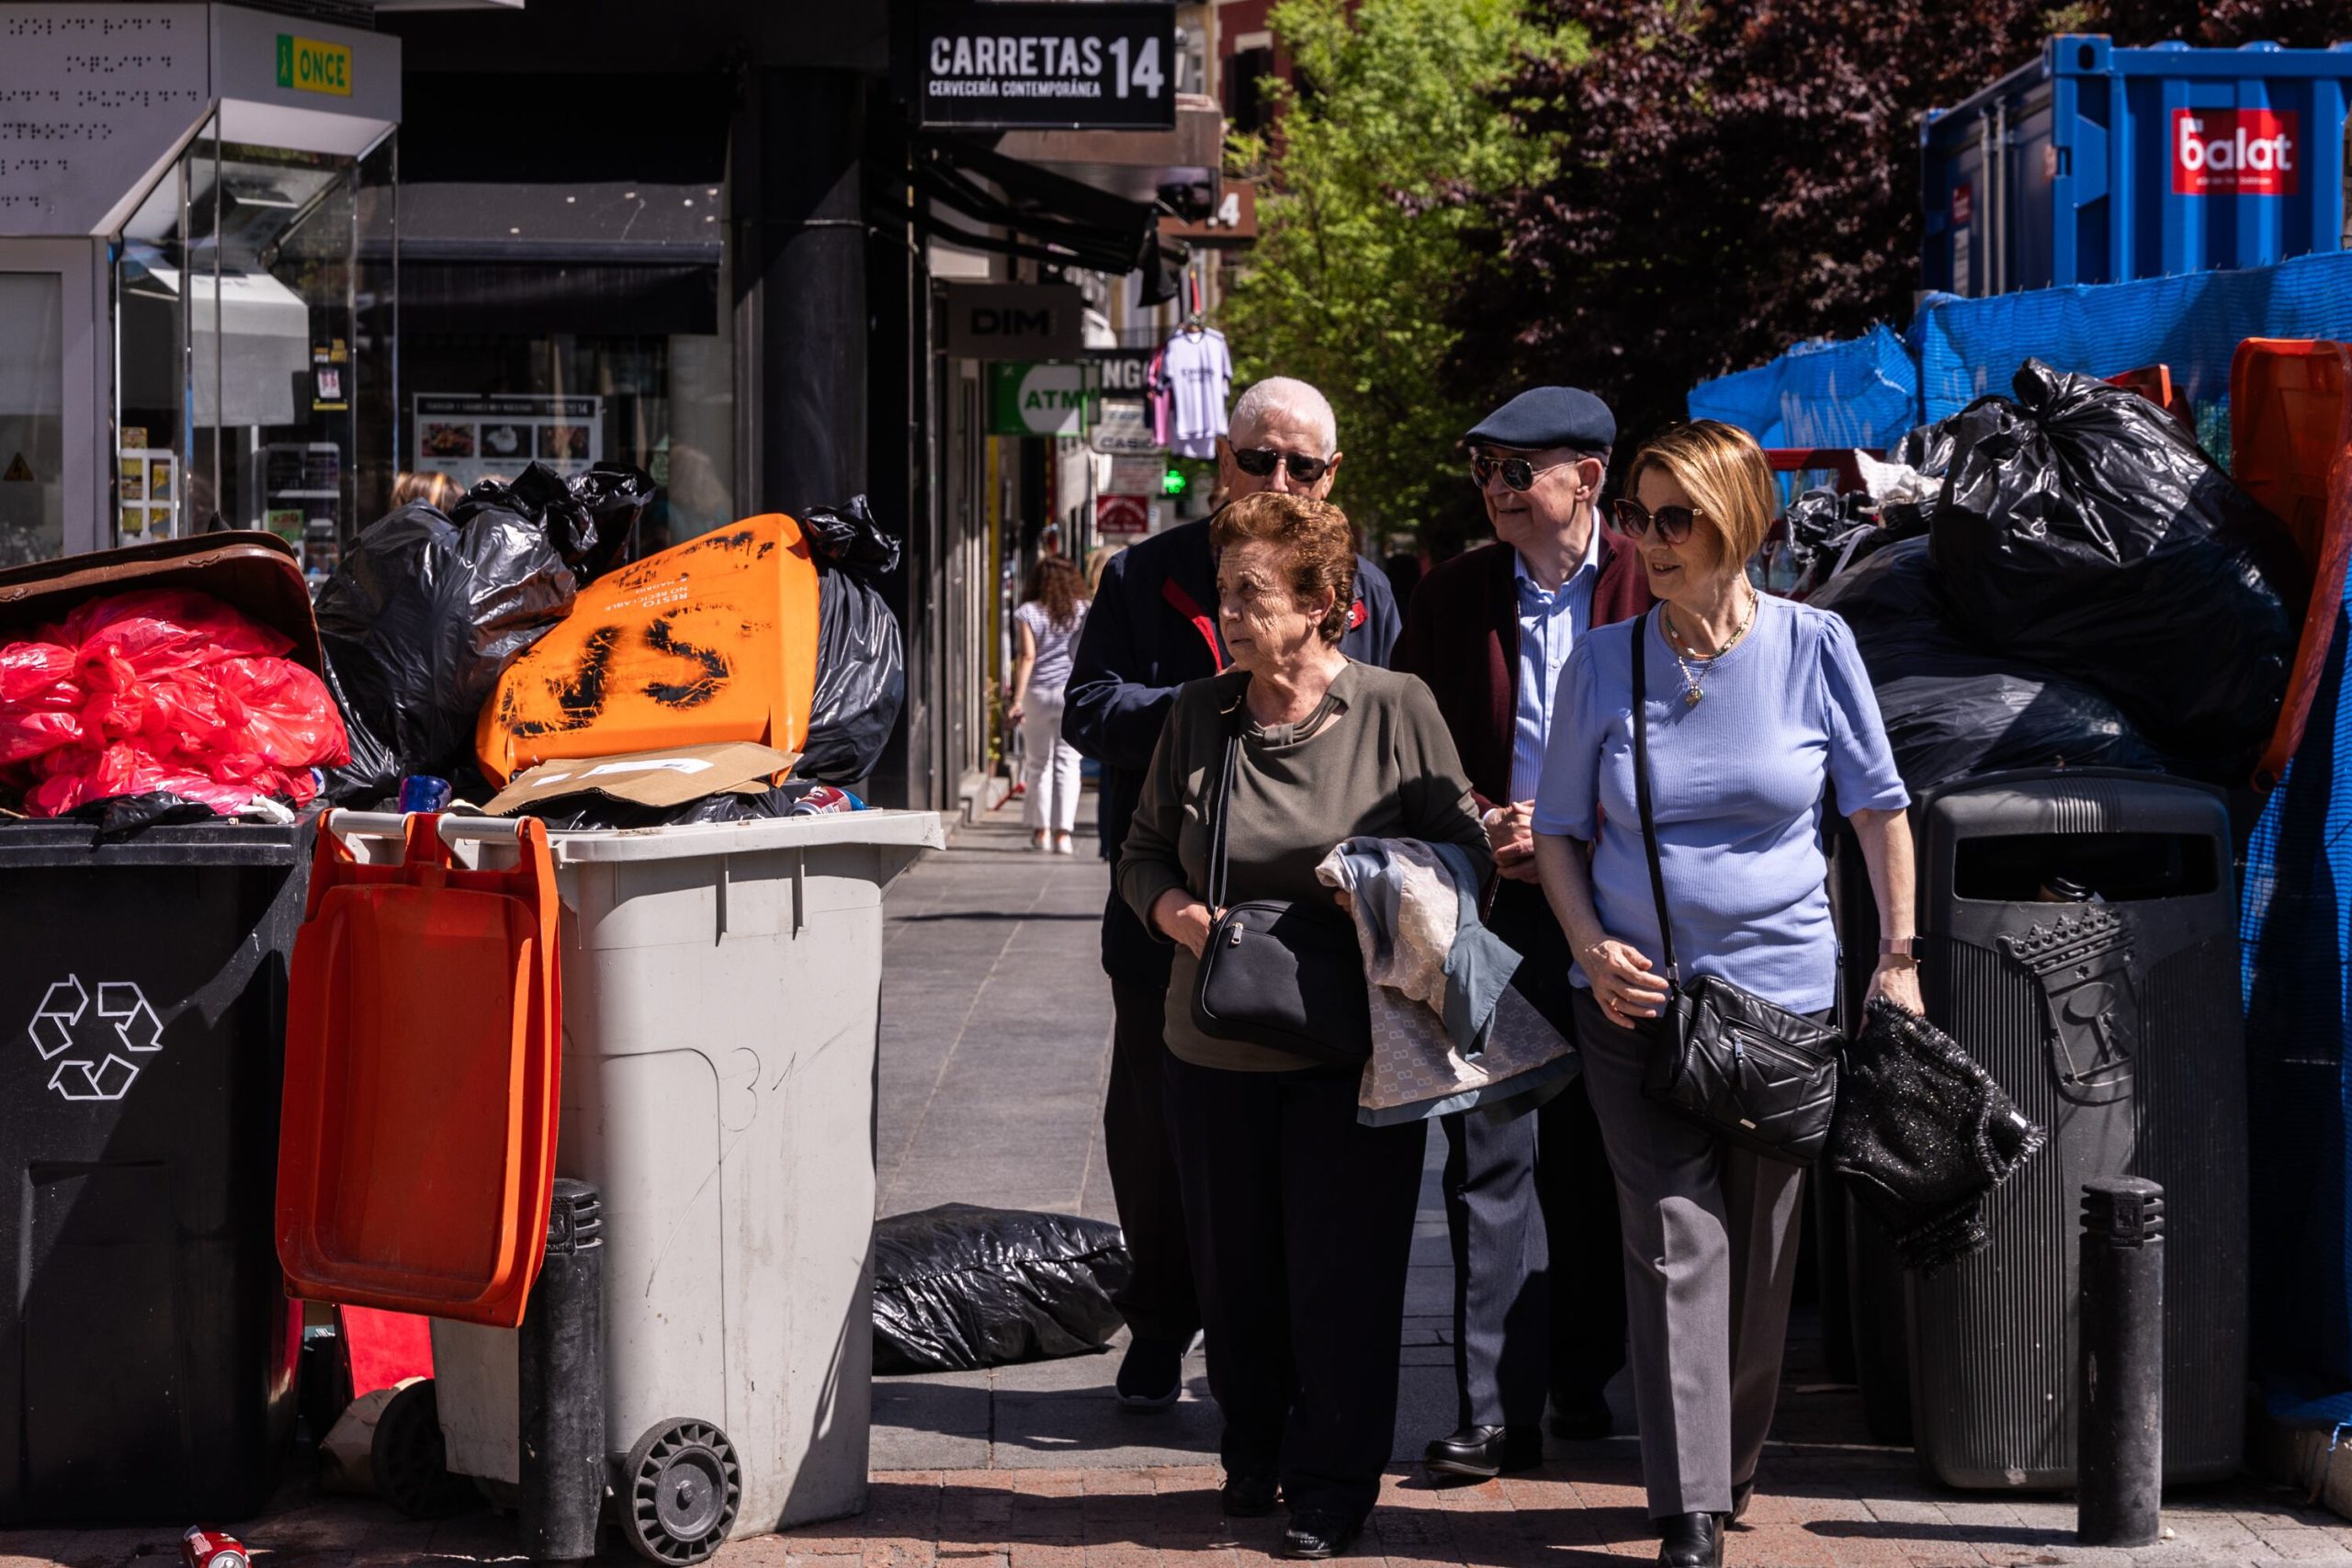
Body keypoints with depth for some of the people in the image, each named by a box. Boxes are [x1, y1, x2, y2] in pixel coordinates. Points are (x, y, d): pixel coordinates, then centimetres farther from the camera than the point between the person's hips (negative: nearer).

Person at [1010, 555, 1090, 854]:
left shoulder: (1027, 613, -2)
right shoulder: (1083, 611, 2)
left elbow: (1027, 656, -9)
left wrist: (1018, 699, -10)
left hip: (1037, 694, -1)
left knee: (1038, 763, 11)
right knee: (1067, 763, 1)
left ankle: (1041, 830, 15)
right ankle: (1063, 832, -6)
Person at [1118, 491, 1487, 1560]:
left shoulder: (1395, 709, -4)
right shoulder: (1199, 714, 7)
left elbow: (1466, 848, 1)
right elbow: (1144, 849, 15)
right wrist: (1173, 909, -6)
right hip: (1215, 1048, 4)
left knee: (1341, 1272, 0)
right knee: (1235, 1269, 11)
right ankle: (1254, 1455, 30)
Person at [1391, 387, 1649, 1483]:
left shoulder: (1651, 594, -1)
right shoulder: (1452, 595, 7)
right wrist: (1485, 827, -5)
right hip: (1490, 908, 1)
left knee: (1593, 1161, 9)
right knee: (1490, 1157, -4)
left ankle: (1582, 1380, 23)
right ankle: (1494, 1408, -4)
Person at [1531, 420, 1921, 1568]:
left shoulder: (1813, 647, -4)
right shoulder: (1602, 662, -1)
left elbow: (1878, 805, 4)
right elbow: (1558, 828, 8)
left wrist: (1897, 957, 0)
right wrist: (1592, 949, -7)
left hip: (1784, 991, 0)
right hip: (1638, 1000, 0)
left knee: (1761, 1252, 9)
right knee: (1676, 1242, -9)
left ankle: (1730, 1461, 30)